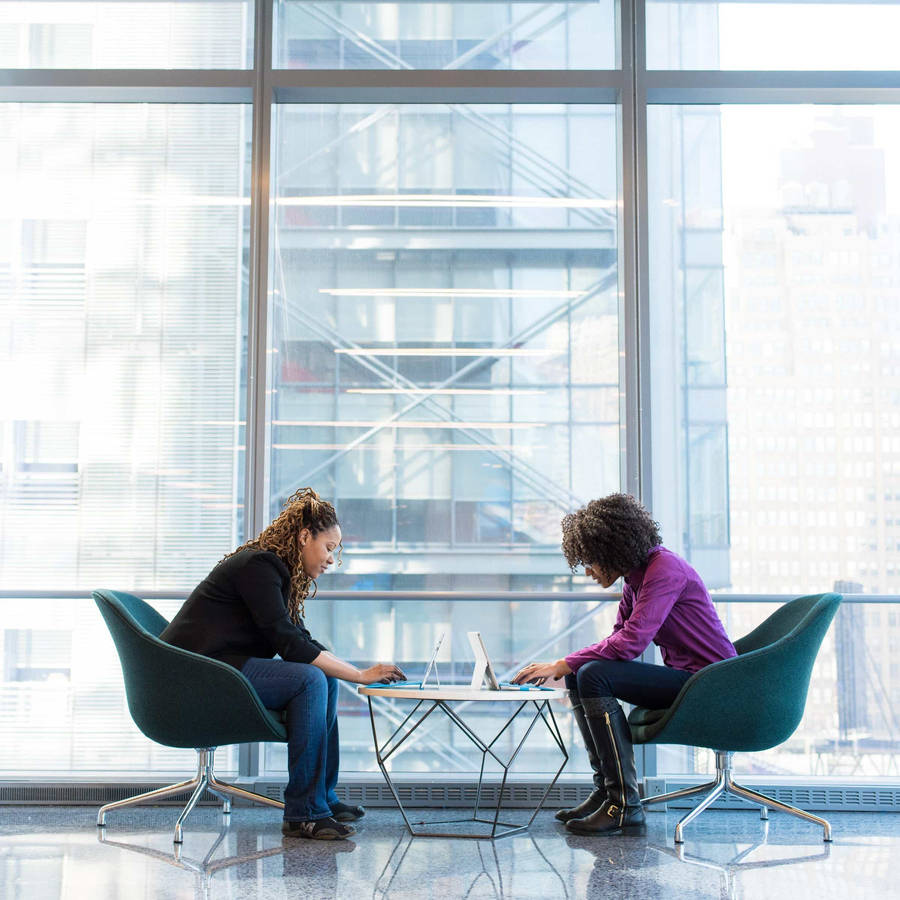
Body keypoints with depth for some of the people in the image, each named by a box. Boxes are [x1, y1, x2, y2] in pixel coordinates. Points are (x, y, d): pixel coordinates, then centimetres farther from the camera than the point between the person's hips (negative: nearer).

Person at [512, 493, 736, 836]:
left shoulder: (664, 570, -18)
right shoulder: (636, 577, 11)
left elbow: (631, 642, -27)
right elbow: (620, 638, 15)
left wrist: (563, 665, -21)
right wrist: (565, 667, -1)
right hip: (681, 677, 10)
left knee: (594, 676, -23)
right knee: (579, 675, 5)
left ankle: (624, 806, -21)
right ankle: (605, 790, 6)